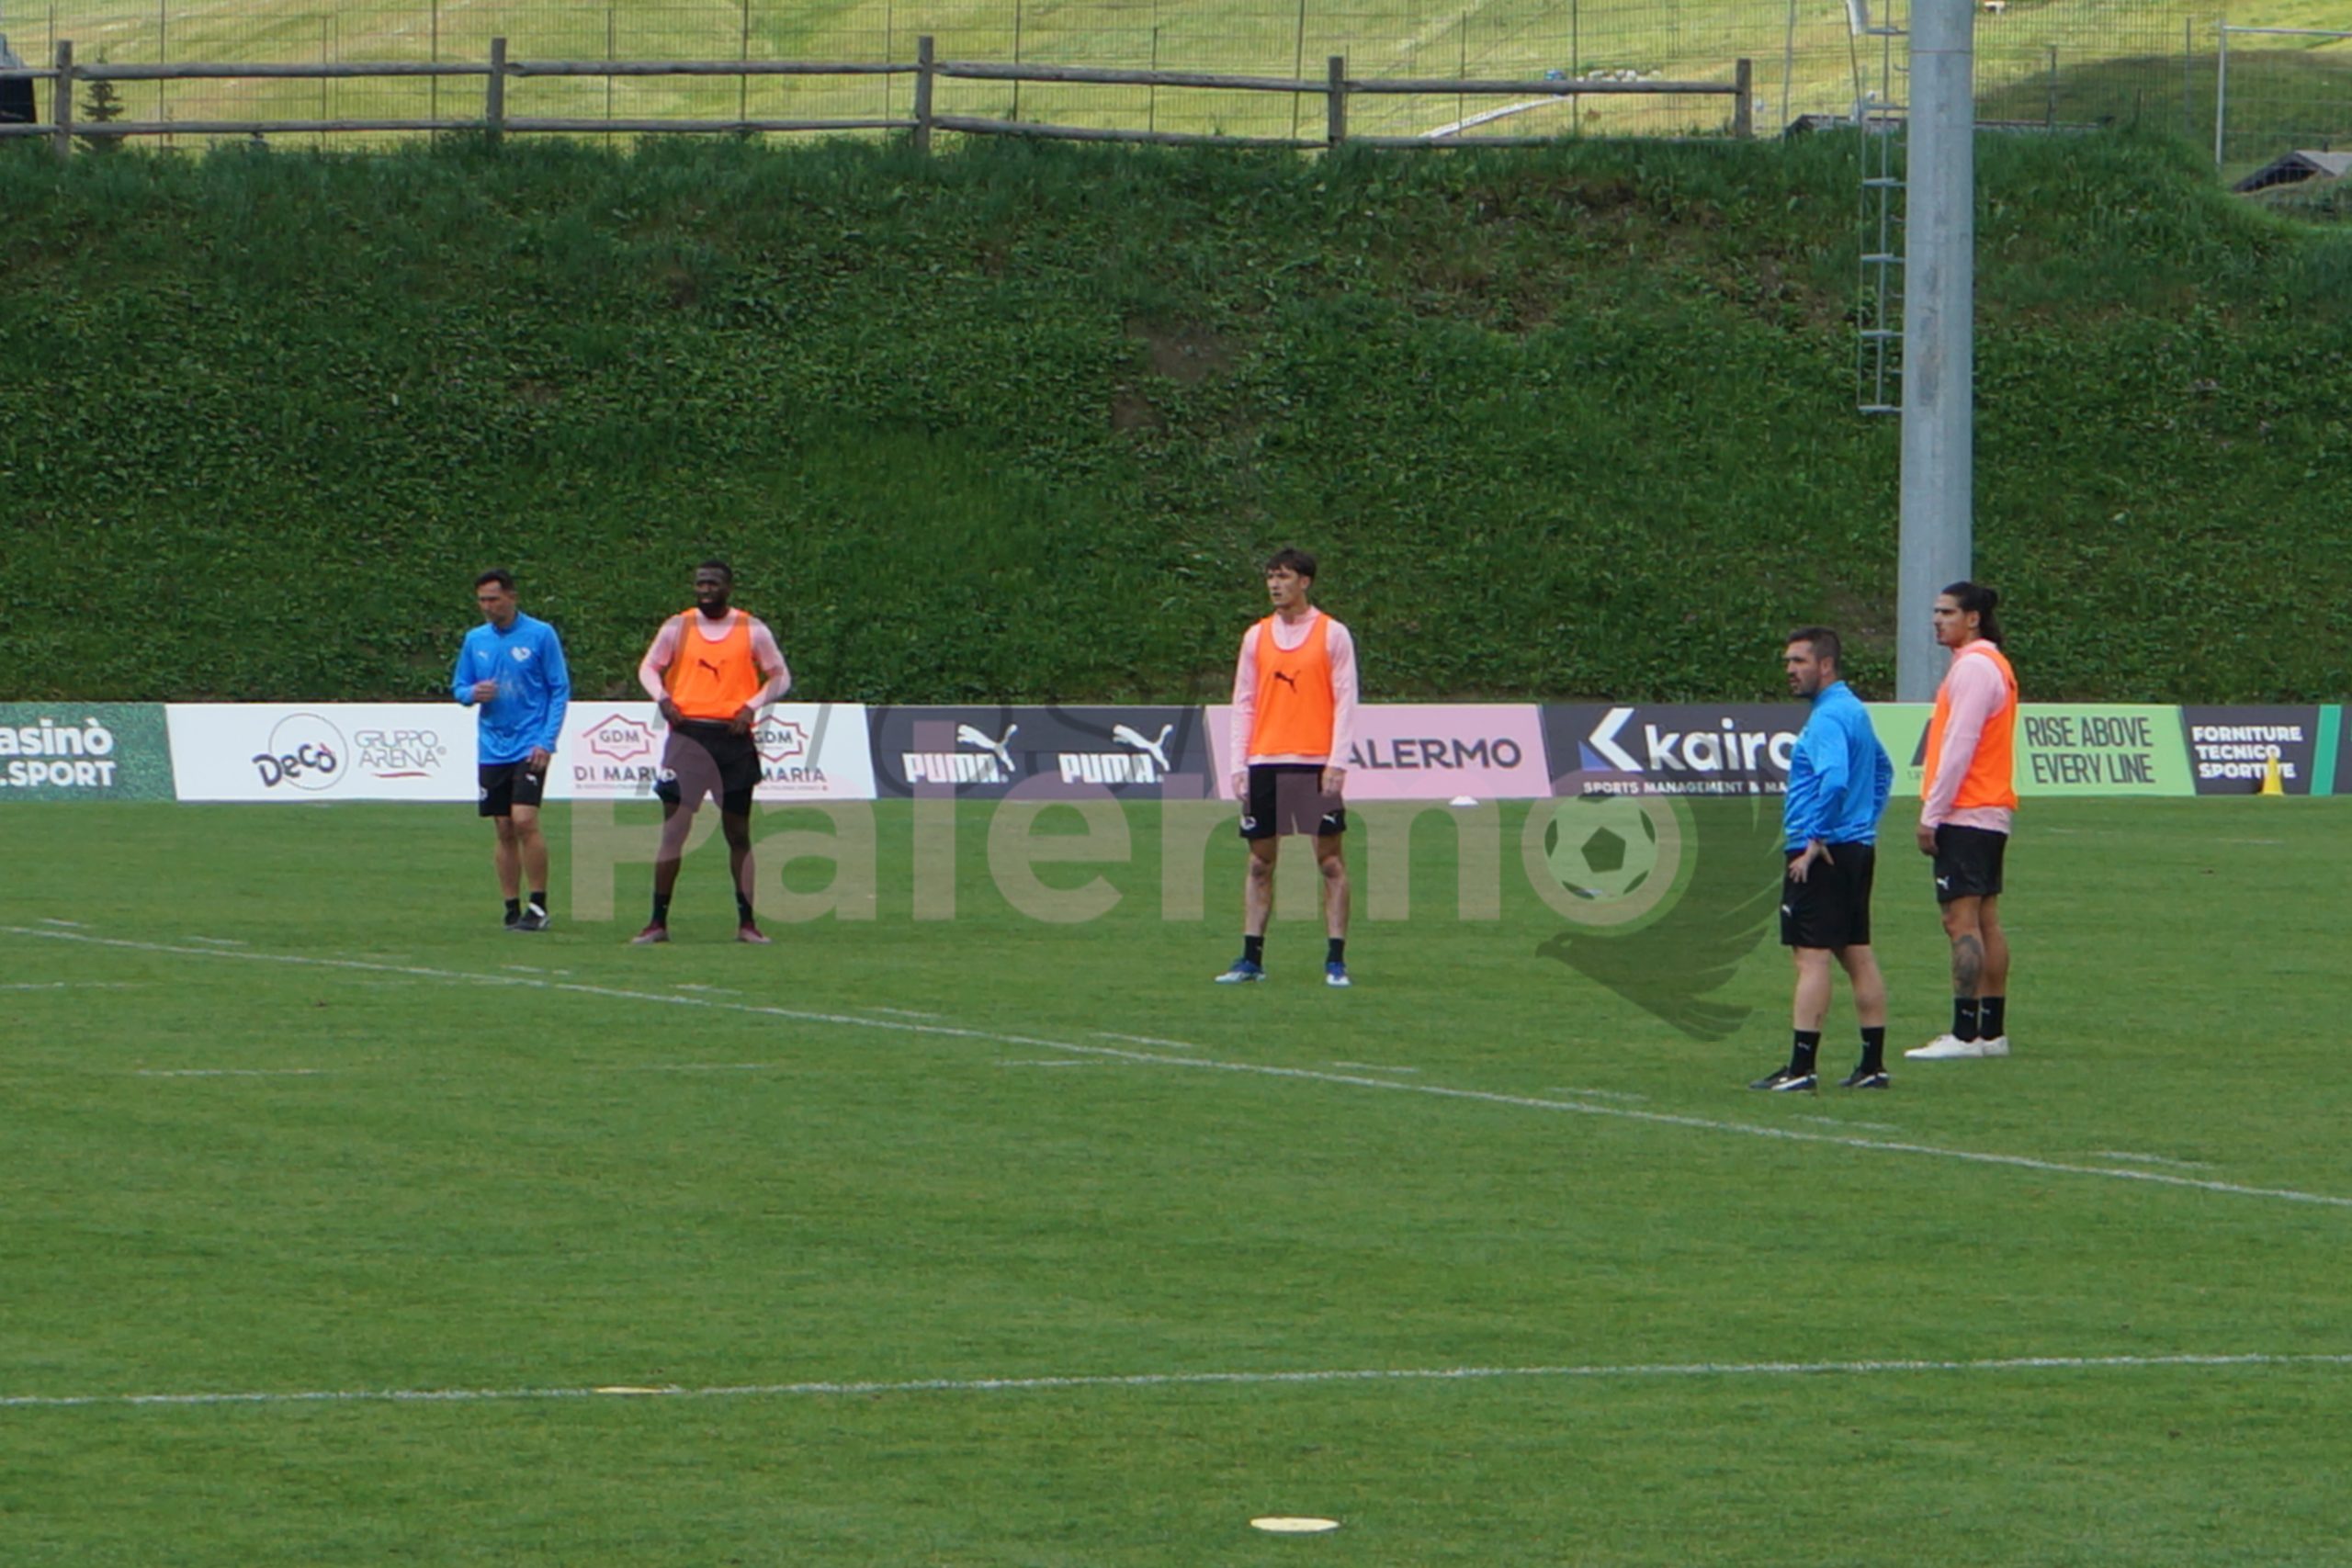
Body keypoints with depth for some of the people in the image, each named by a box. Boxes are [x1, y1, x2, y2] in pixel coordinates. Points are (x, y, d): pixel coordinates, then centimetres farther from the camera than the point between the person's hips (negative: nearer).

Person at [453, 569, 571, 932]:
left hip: (529, 747, -5)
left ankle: (539, 905, -8)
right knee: (504, 830, 4)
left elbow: (560, 690, -2)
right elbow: (458, 687, 16)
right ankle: (512, 909, 9)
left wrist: (547, 741, -11)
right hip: (491, 749, 5)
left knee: (524, 820, -16)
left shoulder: (541, 635, -3)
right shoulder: (475, 640, 9)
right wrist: (473, 693, -9)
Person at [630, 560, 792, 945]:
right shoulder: (678, 627, 6)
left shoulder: (752, 630, 4)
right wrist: (662, 698, -7)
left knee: (738, 833, 6)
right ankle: (658, 921, -4)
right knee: (674, 827, -7)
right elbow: (648, 668, 13)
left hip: (734, 738, 1)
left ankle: (746, 923, 11)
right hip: (688, 734, -1)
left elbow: (780, 677, 8)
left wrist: (753, 706, -8)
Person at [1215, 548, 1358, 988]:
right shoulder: (1256, 637, 11)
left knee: (1330, 860, -4)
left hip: (1316, 764, -3)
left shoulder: (1332, 634, 2)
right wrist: (1239, 765, 2)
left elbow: (1345, 701, -2)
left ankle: (1336, 961, -2)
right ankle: (1251, 959, 8)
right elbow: (1243, 704, 11)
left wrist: (1337, 762, -11)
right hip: (1264, 764, 3)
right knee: (1260, 862, 5)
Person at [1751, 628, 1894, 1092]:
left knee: (1812, 957, -9)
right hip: (1857, 849, 10)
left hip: (1821, 856, -10)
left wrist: (1814, 840, -22)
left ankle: (1801, 1067, -10)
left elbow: (1834, 779, -29)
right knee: (1857, 957, 11)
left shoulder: (1827, 718, -15)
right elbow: (1882, 770, 30)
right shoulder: (1855, 711, 16)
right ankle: (1873, 1065, 13)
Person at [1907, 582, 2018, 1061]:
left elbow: (1959, 746, -18)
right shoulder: (1992, 664, 18)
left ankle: (1965, 1034, -15)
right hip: (1991, 811, 10)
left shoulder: (1974, 667, -13)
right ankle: (1992, 1032, 12)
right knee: (1985, 922, 10)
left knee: (1962, 920, -12)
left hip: (1965, 816, -10)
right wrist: (1937, 810, 19)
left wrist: (1931, 814, -16)